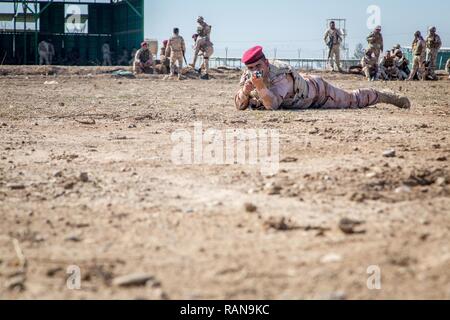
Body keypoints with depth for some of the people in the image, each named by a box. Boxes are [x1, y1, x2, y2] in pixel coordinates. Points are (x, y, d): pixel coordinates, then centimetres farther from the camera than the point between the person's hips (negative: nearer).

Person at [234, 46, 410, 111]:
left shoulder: (281, 75, -41)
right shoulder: (248, 76, -21)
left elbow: (273, 105, -50)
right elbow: (240, 105, -22)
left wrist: (260, 86, -65)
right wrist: (245, 90, -43)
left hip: (315, 89, -6)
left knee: (353, 100, 12)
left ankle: (388, 96, 35)